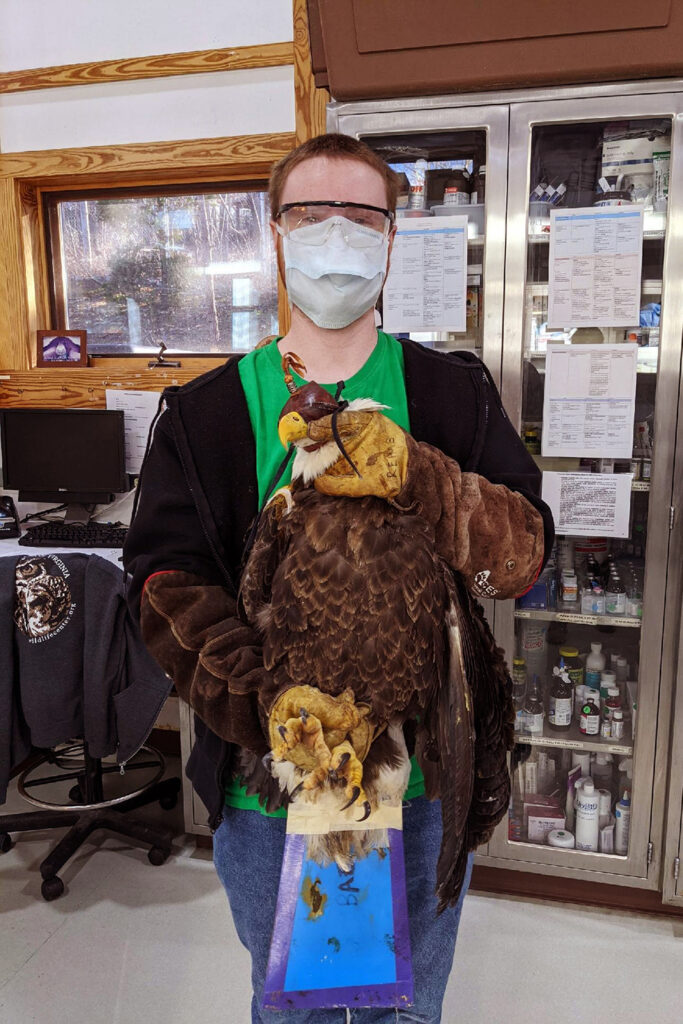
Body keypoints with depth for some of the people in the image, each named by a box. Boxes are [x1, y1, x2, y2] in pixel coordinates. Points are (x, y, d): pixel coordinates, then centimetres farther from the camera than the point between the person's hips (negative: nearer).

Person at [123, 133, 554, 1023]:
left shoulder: (454, 393, -1)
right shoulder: (208, 411, -2)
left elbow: (531, 534, -10)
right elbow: (166, 580, -11)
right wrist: (257, 703, -29)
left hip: (426, 780, 1)